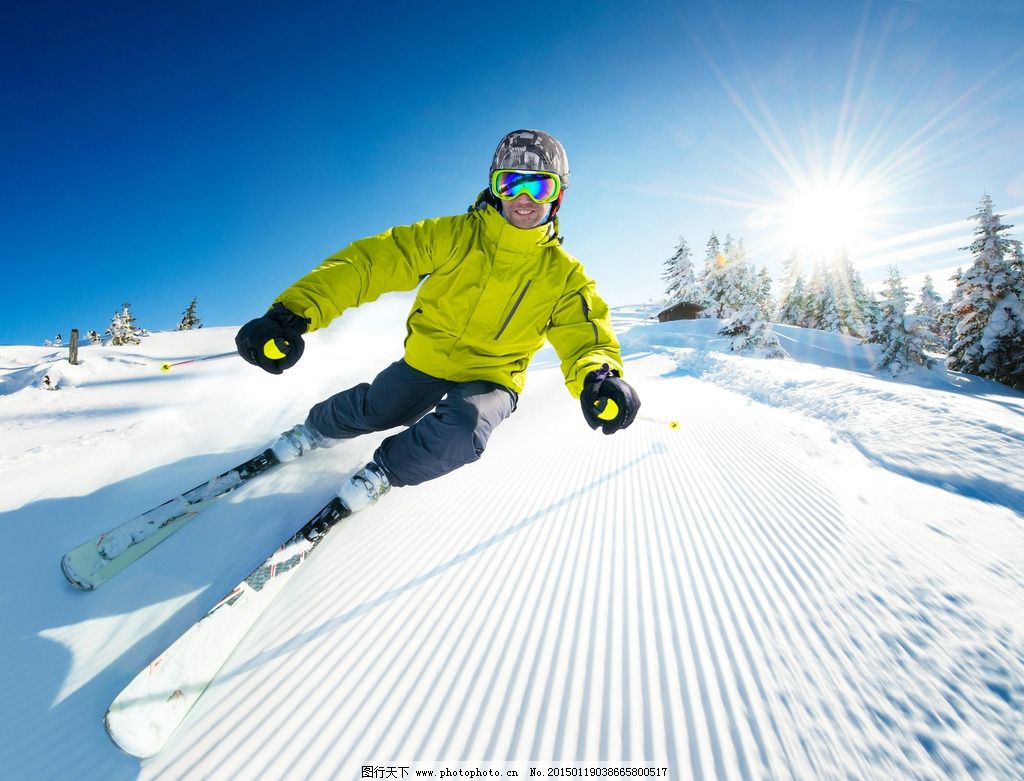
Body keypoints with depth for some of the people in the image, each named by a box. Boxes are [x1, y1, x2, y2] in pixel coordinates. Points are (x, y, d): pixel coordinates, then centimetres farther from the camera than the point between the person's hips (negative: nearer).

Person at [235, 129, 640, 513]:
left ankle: (385, 471, 5)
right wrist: (294, 311, -32)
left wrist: (597, 376, -43)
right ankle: (317, 429, 46)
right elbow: (374, 259, -19)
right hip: (427, 359, 1)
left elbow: (585, 332, -17)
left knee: (460, 434, -28)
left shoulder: (564, 275, -9)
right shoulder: (454, 236, -13)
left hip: (492, 378, -1)